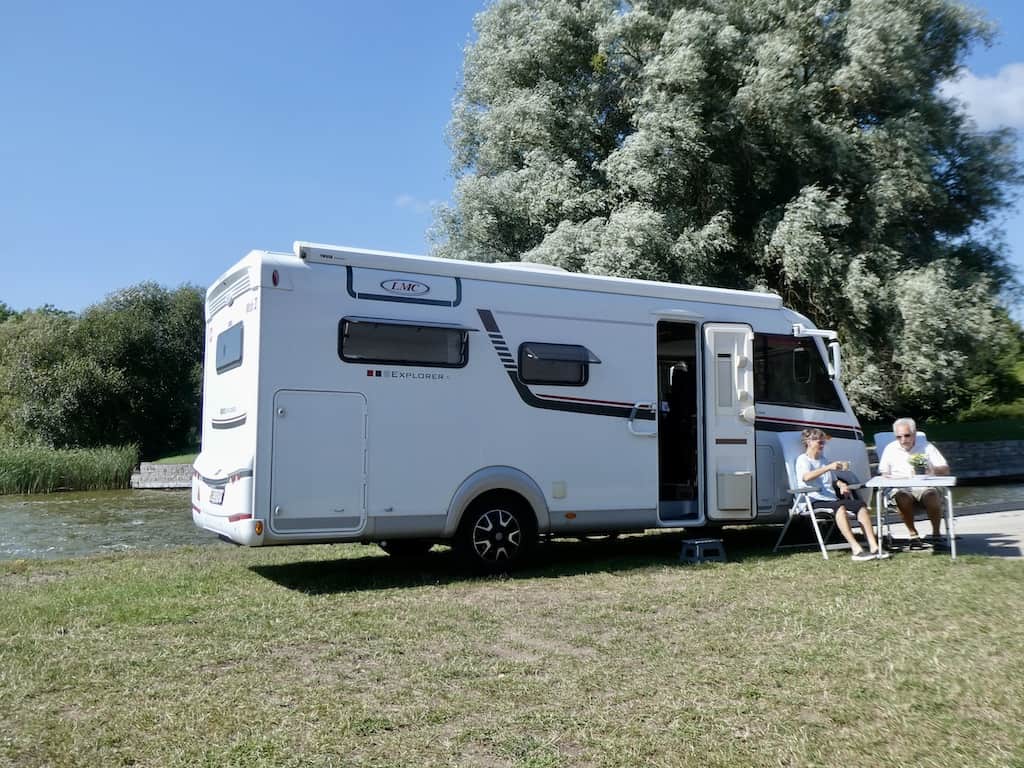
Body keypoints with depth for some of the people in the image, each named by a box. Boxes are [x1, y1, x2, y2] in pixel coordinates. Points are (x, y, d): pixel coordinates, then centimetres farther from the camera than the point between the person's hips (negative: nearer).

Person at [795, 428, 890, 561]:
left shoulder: (823, 459, 27)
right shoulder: (803, 459, 1)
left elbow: (834, 480, 30)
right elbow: (806, 477, -21)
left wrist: (842, 485, 5)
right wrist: (828, 467, -30)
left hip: (832, 499, 8)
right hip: (815, 502, -7)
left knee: (861, 504, -17)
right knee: (839, 506, -36)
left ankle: (873, 546, -25)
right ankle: (856, 550, -46)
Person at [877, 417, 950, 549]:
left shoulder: (926, 446, 13)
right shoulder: (890, 449, 15)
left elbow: (945, 470, 9)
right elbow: (883, 474, 15)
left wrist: (933, 470, -15)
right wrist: (889, 478, -10)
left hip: (924, 486, 0)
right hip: (899, 488, 0)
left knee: (932, 495, -35)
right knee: (902, 497, -36)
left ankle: (936, 534, -18)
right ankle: (913, 534, -22)